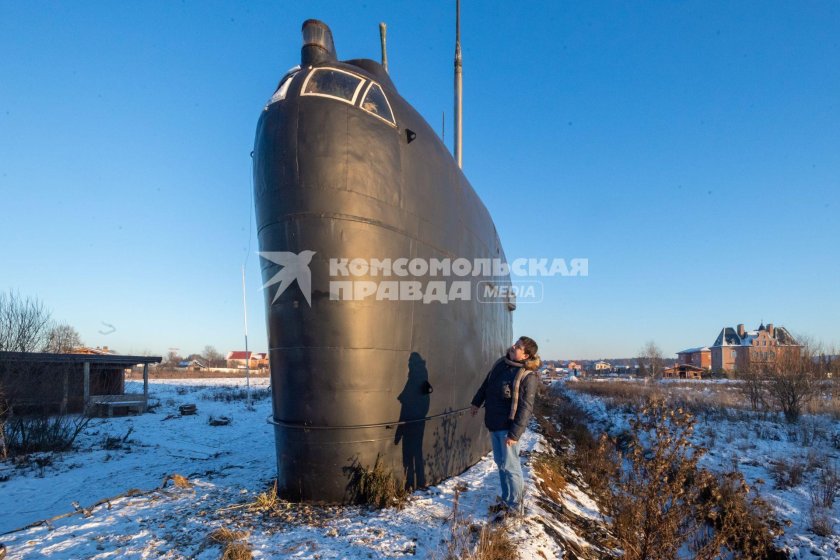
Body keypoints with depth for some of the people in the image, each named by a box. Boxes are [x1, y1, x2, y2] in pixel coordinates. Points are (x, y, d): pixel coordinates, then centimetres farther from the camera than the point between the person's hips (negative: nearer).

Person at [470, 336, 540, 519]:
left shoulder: (528, 376, -20)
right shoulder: (501, 363, 3)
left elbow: (525, 408, -21)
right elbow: (486, 383, 18)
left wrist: (515, 433, -22)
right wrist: (477, 402, 24)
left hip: (508, 426, -8)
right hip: (494, 423, 8)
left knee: (509, 465, -1)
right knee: (500, 463, 17)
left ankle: (515, 506, 15)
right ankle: (507, 499, 31)